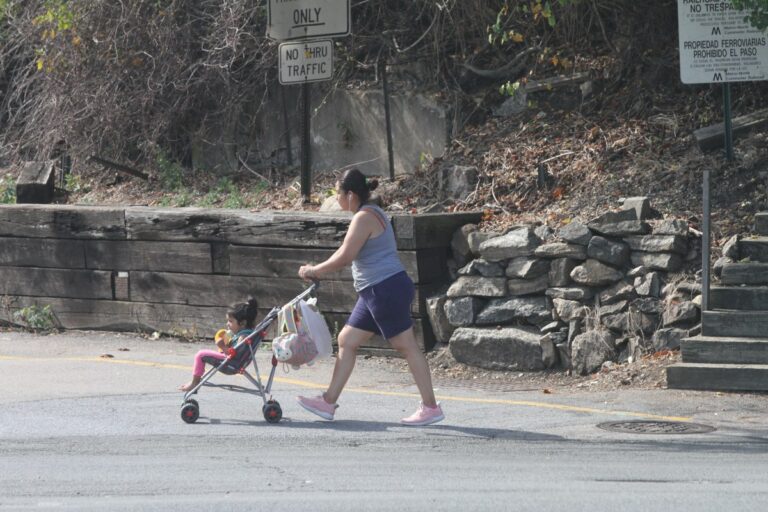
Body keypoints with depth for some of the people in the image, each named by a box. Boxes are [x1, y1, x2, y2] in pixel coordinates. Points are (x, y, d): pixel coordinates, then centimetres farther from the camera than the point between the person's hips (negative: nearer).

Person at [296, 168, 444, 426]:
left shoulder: (365, 217, -15)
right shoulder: (370, 214, 17)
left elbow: (345, 257, -17)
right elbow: (346, 252, 24)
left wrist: (314, 270, -6)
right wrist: (318, 271, 22)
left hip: (387, 289, -11)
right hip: (375, 293, 11)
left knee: (407, 346, -7)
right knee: (347, 340, 12)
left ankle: (430, 407, -4)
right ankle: (328, 402, 16)